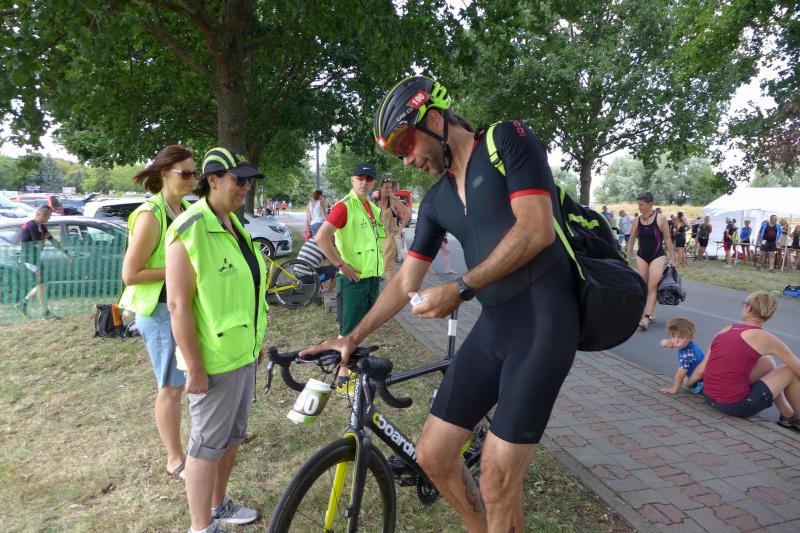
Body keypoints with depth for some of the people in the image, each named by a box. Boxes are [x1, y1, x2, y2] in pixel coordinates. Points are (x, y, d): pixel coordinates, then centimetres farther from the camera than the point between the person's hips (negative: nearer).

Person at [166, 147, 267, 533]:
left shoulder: (234, 224, 8)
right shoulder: (189, 230, -19)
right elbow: (179, 305, -21)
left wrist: (256, 342, 19)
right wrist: (195, 368, -20)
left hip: (242, 354, 9)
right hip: (214, 360, -9)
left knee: (233, 437, 21)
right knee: (207, 445, 6)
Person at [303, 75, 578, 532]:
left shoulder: (508, 140, -4)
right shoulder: (437, 200, 14)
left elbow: (536, 229, -17)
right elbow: (405, 282, 17)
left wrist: (460, 289, -17)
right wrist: (352, 338, 14)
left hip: (542, 322, -7)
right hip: (491, 326, 7)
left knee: (498, 482, -6)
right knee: (433, 455, 8)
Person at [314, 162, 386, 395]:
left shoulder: (374, 209, 12)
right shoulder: (345, 206, -14)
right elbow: (321, 237, -25)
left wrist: (380, 264, 15)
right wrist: (341, 265, -21)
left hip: (372, 277, 8)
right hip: (353, 279, -8)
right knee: (348, 331, 0)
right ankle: (343, 380, 10)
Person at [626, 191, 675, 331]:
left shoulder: (661, 218, -7)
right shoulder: (637, 220, 0)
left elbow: (667, 239, -2)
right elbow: (631, 240, 8)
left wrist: (672, 258, -1)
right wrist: (627, 258, 8)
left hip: (657, 256, -4)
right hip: (641, 256, 4)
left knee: (652, 286, -10)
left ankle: (647, 317, -11)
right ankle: (651, 314, 19)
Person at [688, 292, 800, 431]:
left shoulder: (725, 330, 6)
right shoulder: (764, 338, -8)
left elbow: (701, 370, 5)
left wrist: (688, 383, 21)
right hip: (736, 406, -6)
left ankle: (788, 415, 36)